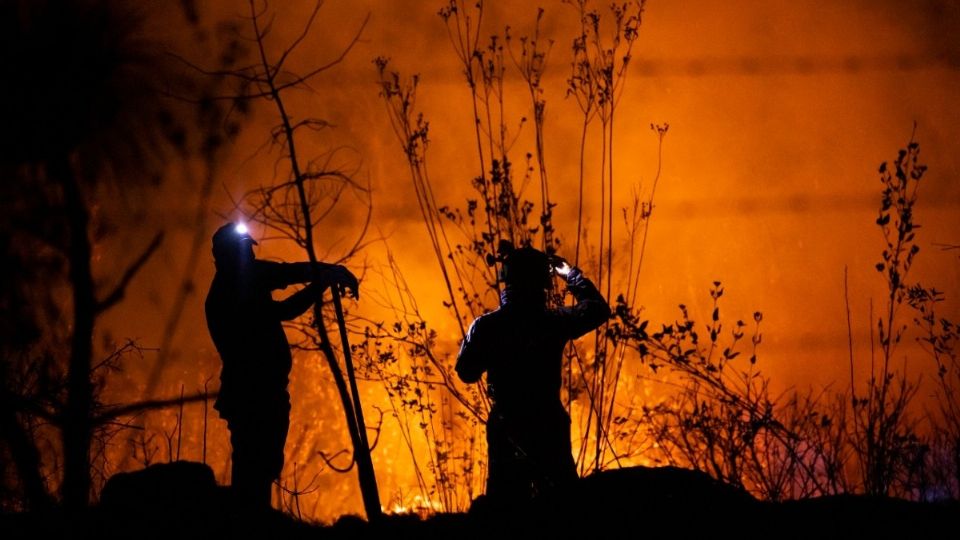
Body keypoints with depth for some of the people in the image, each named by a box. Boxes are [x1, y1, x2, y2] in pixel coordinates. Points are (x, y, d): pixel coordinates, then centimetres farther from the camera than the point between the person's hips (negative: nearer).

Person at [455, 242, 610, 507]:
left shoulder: (486, 326, -7)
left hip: (504, 426, 1)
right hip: (548, 426, -1)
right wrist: (570, 273, 21)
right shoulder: (554, 321, -8)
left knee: (503, 505, 8)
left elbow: (467, 373, 2)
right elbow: (597, 308, 10)